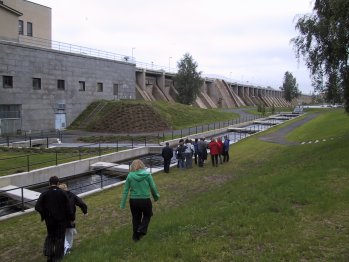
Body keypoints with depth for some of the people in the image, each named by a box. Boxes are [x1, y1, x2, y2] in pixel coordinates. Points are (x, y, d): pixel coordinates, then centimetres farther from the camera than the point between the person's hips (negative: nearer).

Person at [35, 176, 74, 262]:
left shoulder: (44, 194, -6)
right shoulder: (63, 193, -7)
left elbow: (37, 206, -14)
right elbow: (68, 208, -8)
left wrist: (44, 214, 0)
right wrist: (71, 218, 2)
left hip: (49, 220, 1)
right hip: (61, 220, -1)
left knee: (50, 236, 22)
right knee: (59, 238, 12)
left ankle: (48, 254, 11)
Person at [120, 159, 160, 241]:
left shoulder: (130, 176, -6)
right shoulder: (147, 175, -8)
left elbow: (125, 190, -4)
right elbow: (153, 187, -2)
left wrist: (122, 204, 2)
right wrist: (156, 196, 17)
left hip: (133, 201, 1)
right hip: (145, 200, -1)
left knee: (136, 218, 21)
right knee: (147, 215, 25)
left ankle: (136, 236, 32)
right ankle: (142, 229, 6)